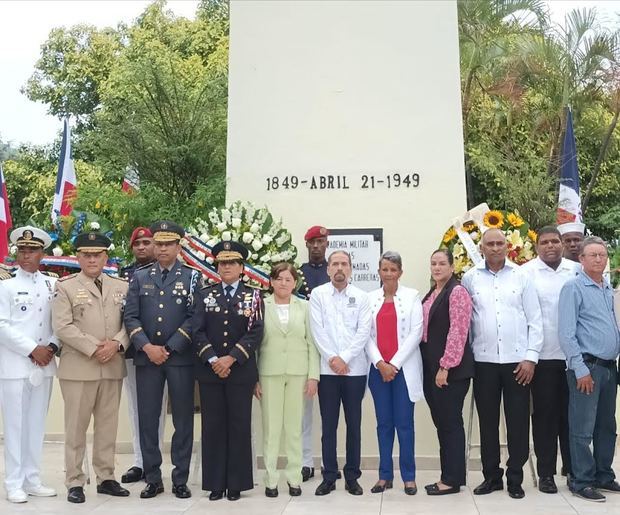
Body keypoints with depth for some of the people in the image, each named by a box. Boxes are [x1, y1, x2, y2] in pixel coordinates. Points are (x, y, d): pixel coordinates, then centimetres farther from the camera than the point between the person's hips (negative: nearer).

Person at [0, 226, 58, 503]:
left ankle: (32, 480, 18)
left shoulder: (53, 285, 9)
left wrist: (51, 347, -8)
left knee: (37, 425, 10)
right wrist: (33, 350, -14)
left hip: (44, 365, 4)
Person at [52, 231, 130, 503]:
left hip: (113, 367, 4)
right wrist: (94, 349, -15)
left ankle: (106, 478, 20)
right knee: (76, 427, 3)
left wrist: (116, 344, -12)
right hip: (78, 368, -3)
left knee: (108, 425, 10)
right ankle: (75, 482, 13)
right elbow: (63, 327, -8)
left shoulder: (121, 286, 12)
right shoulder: (65, 287, 2)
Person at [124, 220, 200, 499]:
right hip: (146, 357, 2)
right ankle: (153, 479, 17)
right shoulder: (139, 277, 9)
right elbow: (131, 317, 3)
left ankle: (181, 479, 14)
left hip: (180, 358, -2)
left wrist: (169, 348, -11)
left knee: (183, 420, 3)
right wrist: (147, 347, -11)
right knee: (147, 419, 5)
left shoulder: (192, 276, 3)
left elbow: (194, 317, -5)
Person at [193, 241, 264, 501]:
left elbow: (255, 333, -6)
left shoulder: (253, 295, 4)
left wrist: (231, 358, -15)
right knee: (213, 426, 5)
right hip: (209, 370, 2)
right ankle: (215, 483, 14)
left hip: (241, 371, -1)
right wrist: (213, 360, -13)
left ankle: (237, 483, 13)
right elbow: (198, 331, 0)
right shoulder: (205, 294, 9)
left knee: (239, 426, 3)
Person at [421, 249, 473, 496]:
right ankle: (447, 475, 23)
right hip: (431, 367, 8)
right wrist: (433, 367, 14)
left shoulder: (457, 292, -11)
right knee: (441, 422, 13)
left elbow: (458, 332, -17)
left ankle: (453, 480, 10)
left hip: (451, 369, -8)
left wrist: (445, 366, -19)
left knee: (451, 422, 0)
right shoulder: (431, 294, 15)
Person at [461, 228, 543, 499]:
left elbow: (535, 320, 1)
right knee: (487, 421, 9)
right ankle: (491, 476, 22)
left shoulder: (521, 276, 2)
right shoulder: (470, 278, 3)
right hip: (483, 360, 1)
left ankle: (515, 479, 18)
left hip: (517, 360, 0)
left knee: (518, 422, 4)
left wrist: (531, 357, -5)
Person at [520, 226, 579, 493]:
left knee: (570, 412, 11)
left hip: (572, 354, 2)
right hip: (542, 356, -2)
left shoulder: (576, 270, 5)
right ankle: (545, 473, 15)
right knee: (544, 414, 5)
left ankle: (571, 466, 25)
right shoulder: (527, 272, -3)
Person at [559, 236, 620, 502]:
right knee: (583, 429, -2)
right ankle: (581, 481, 8)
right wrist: (580, 370, -16)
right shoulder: (573, 288, -9)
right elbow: (566, 334, -13)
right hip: (587, 366, -7)